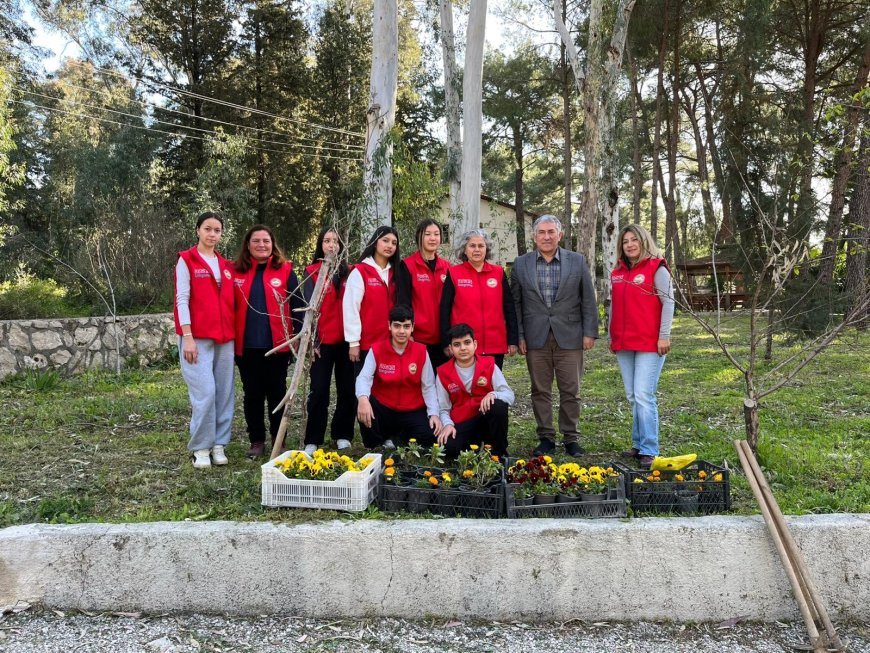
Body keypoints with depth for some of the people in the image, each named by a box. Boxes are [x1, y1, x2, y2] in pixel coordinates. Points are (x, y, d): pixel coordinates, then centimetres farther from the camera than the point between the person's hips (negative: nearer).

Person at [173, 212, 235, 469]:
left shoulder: (225, 265, 15)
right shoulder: (186, 260, 0)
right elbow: (182, 300, -6)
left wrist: (235, 334, 8)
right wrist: (187, 337, -13)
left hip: (225, 338, 5)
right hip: (197, 337, -5)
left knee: (224, 392, 4)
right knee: (205, 392, -11)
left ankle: (218, 444, 14)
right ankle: (200, 448, 3)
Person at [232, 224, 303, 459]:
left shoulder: (285, 270, 1)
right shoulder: (236, 272, 6)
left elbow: (297, 305, 0)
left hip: (277, 344, -2)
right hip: (246, 345, 2)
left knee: (277, 392, 8)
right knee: (252, 394, 9)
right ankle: (256, 441, 19)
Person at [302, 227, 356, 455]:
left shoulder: (349, 273, 10)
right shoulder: (312, 272, 3)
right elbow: (310, 307, -2)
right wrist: (312, 339, -9)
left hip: (346, 340, 3)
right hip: (322, 341, -2)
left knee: (348, 390, 6)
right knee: (319, 392, -1)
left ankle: (342, 436, 19)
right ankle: (313, 441, 7)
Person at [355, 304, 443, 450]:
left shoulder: (421, 351, -3)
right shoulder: (376, 349, -6)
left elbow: (428, 386, -2)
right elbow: (364, 378, -18)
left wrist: (434, 413, -16)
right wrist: (363, 398, -40)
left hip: (412, 412, 1)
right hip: (383, 409, -1)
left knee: (430, 437, -26)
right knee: (363, 405, -33)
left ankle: (396, 440, 8)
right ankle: (375, 447, -5)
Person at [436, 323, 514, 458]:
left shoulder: (489, 365, -3)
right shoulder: (443, 373, -1)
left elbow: (509, 395, -9)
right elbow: (443, 409, 1)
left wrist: (493, 394, -30)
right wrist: (448, 424, -19)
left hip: (487, 419, 0)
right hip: (461, 425, 0)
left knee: (499, 406, -34)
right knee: (448, 447, -32)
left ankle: (499, 452, -9)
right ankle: (479, 446, 4)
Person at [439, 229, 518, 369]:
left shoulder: (499, 273, 7)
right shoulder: (453, 274, 2)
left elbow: (509, 308, 8)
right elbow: (445, 310, 2)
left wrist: (512, 340, 4)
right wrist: (446, 343, -3)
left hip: (495, 346, 2)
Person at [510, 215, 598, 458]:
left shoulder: (577, 261, 3)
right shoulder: (521, 264, 4)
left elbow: (588, 300, 4)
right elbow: (516, 303, 5)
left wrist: (590, 332, -2)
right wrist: (518, 336, 0)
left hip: (569, 337, -1)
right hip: (536, 338, 1)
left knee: (570, 391, 5)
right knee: (540, 391, 6)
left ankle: (571, 438, 17)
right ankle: (546, 438, 17)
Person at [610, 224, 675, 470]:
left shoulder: (656, 269, -4)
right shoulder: (617, 272, 13)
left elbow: (668, 302, -7)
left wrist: (664, 336, -12)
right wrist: (611, 335, 16)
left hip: (649, 343, -6)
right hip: (623, 344, 6)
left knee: (644, 396, -10)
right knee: (632, 397, 9)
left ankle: (649, 451, -3)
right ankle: (639, 444, 19)